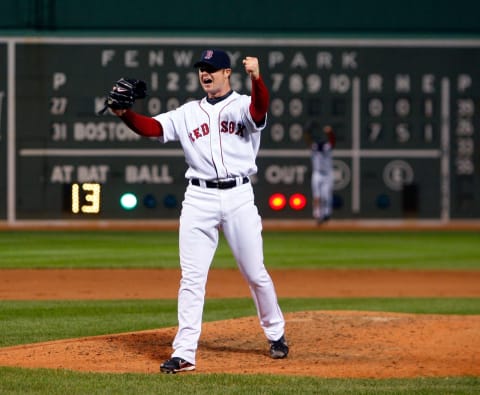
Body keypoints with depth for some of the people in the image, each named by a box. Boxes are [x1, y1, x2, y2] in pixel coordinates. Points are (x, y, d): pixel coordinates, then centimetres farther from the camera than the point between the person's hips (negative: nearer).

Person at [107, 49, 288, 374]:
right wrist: (125, 113, -19)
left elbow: (260, 108, -22)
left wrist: (256, 77, -43)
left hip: (238, 197, -2)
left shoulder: (243, 105, 2)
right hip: (199, 198, 2)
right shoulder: (188, 113, 13)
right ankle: (184, 353, -5)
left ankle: (276, 333, 29)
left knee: (255, 273, 7)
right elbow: (152, 127, 1)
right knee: (191, 278, -3)